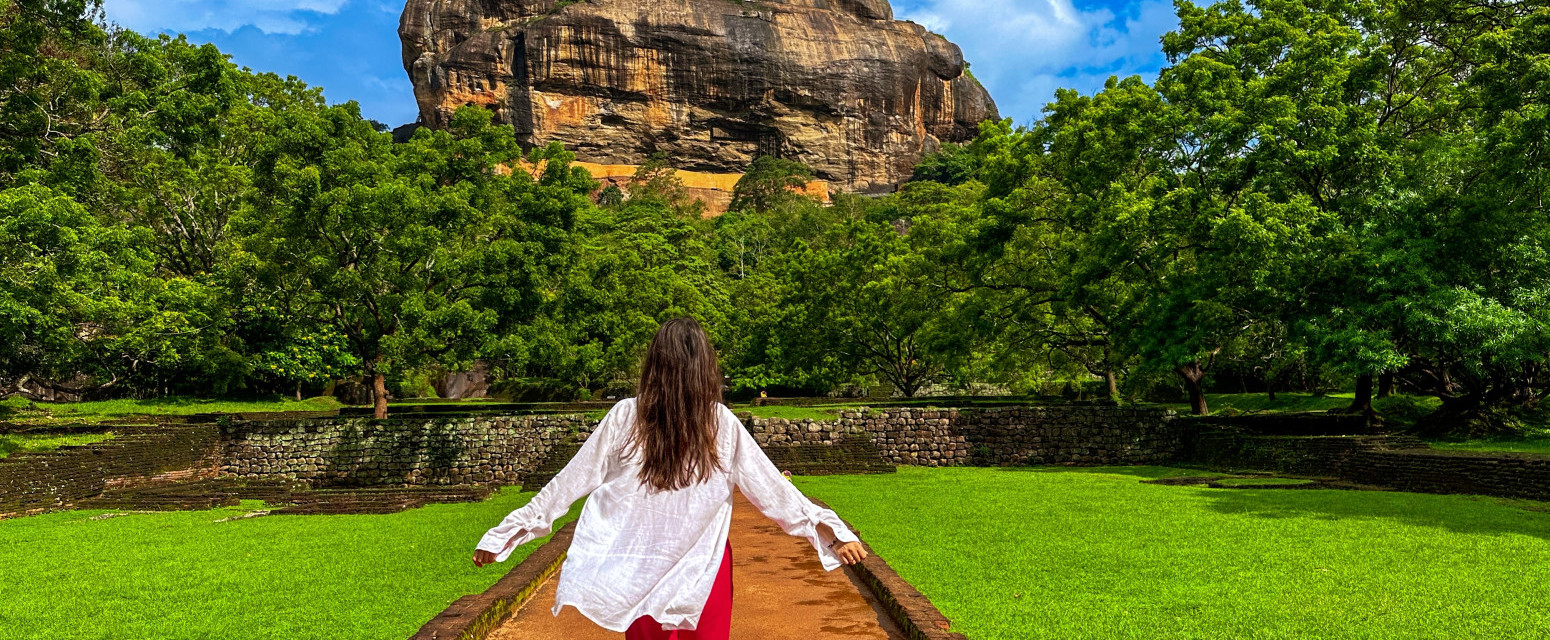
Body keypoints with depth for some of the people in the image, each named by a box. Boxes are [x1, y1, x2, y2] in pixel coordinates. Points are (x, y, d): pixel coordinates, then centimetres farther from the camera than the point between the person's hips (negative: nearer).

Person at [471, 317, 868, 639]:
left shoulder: (625, 417, -10)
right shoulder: (722, 423, -10)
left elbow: (571, 481, -5)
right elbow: (771, 489, -9)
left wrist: (502, 534, 4)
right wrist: (835, 532, -3)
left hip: (641, 570, 0)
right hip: (706, 570, 0)